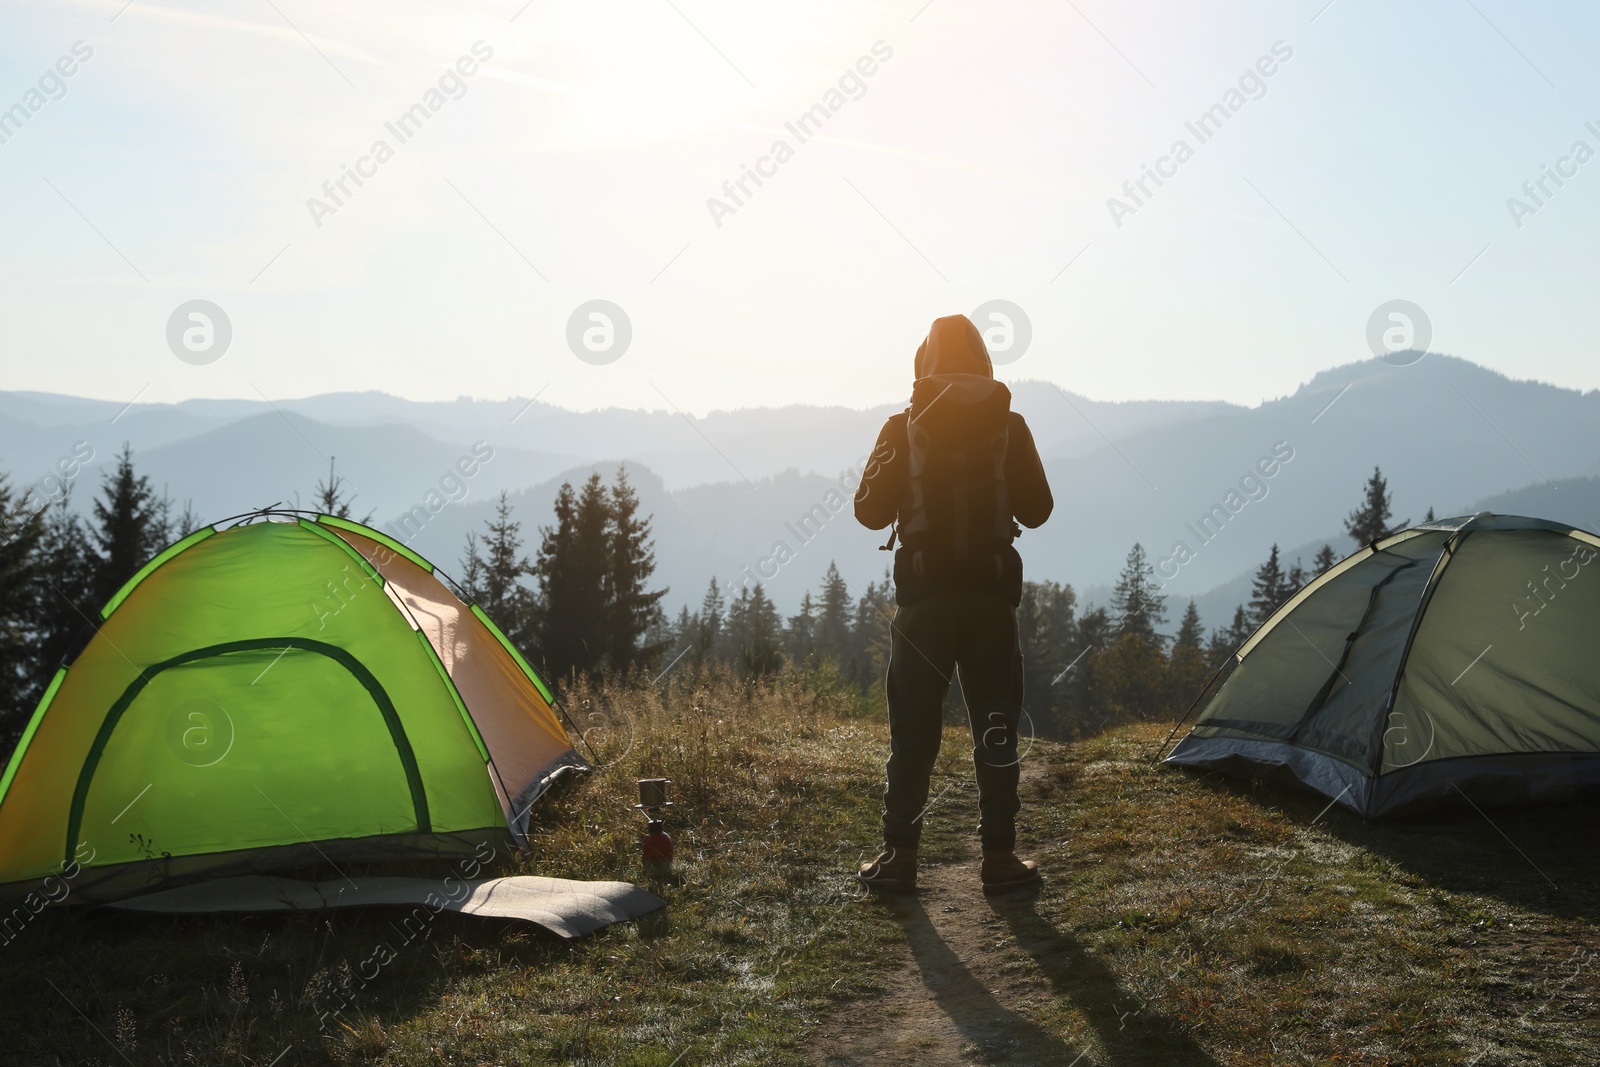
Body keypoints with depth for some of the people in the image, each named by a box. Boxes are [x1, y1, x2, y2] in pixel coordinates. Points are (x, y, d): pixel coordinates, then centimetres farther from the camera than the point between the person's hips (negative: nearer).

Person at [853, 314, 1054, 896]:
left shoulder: (902, 429, -2)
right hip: (993, 596, 1)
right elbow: (1037, 509, 7)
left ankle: (900, 856, 10)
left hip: (923, 596, 0)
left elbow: (870, 510, 3)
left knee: (912, 729, 7)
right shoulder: (1010, 428, 0)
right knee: (995, 728, 9)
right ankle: (999, 857, 11)